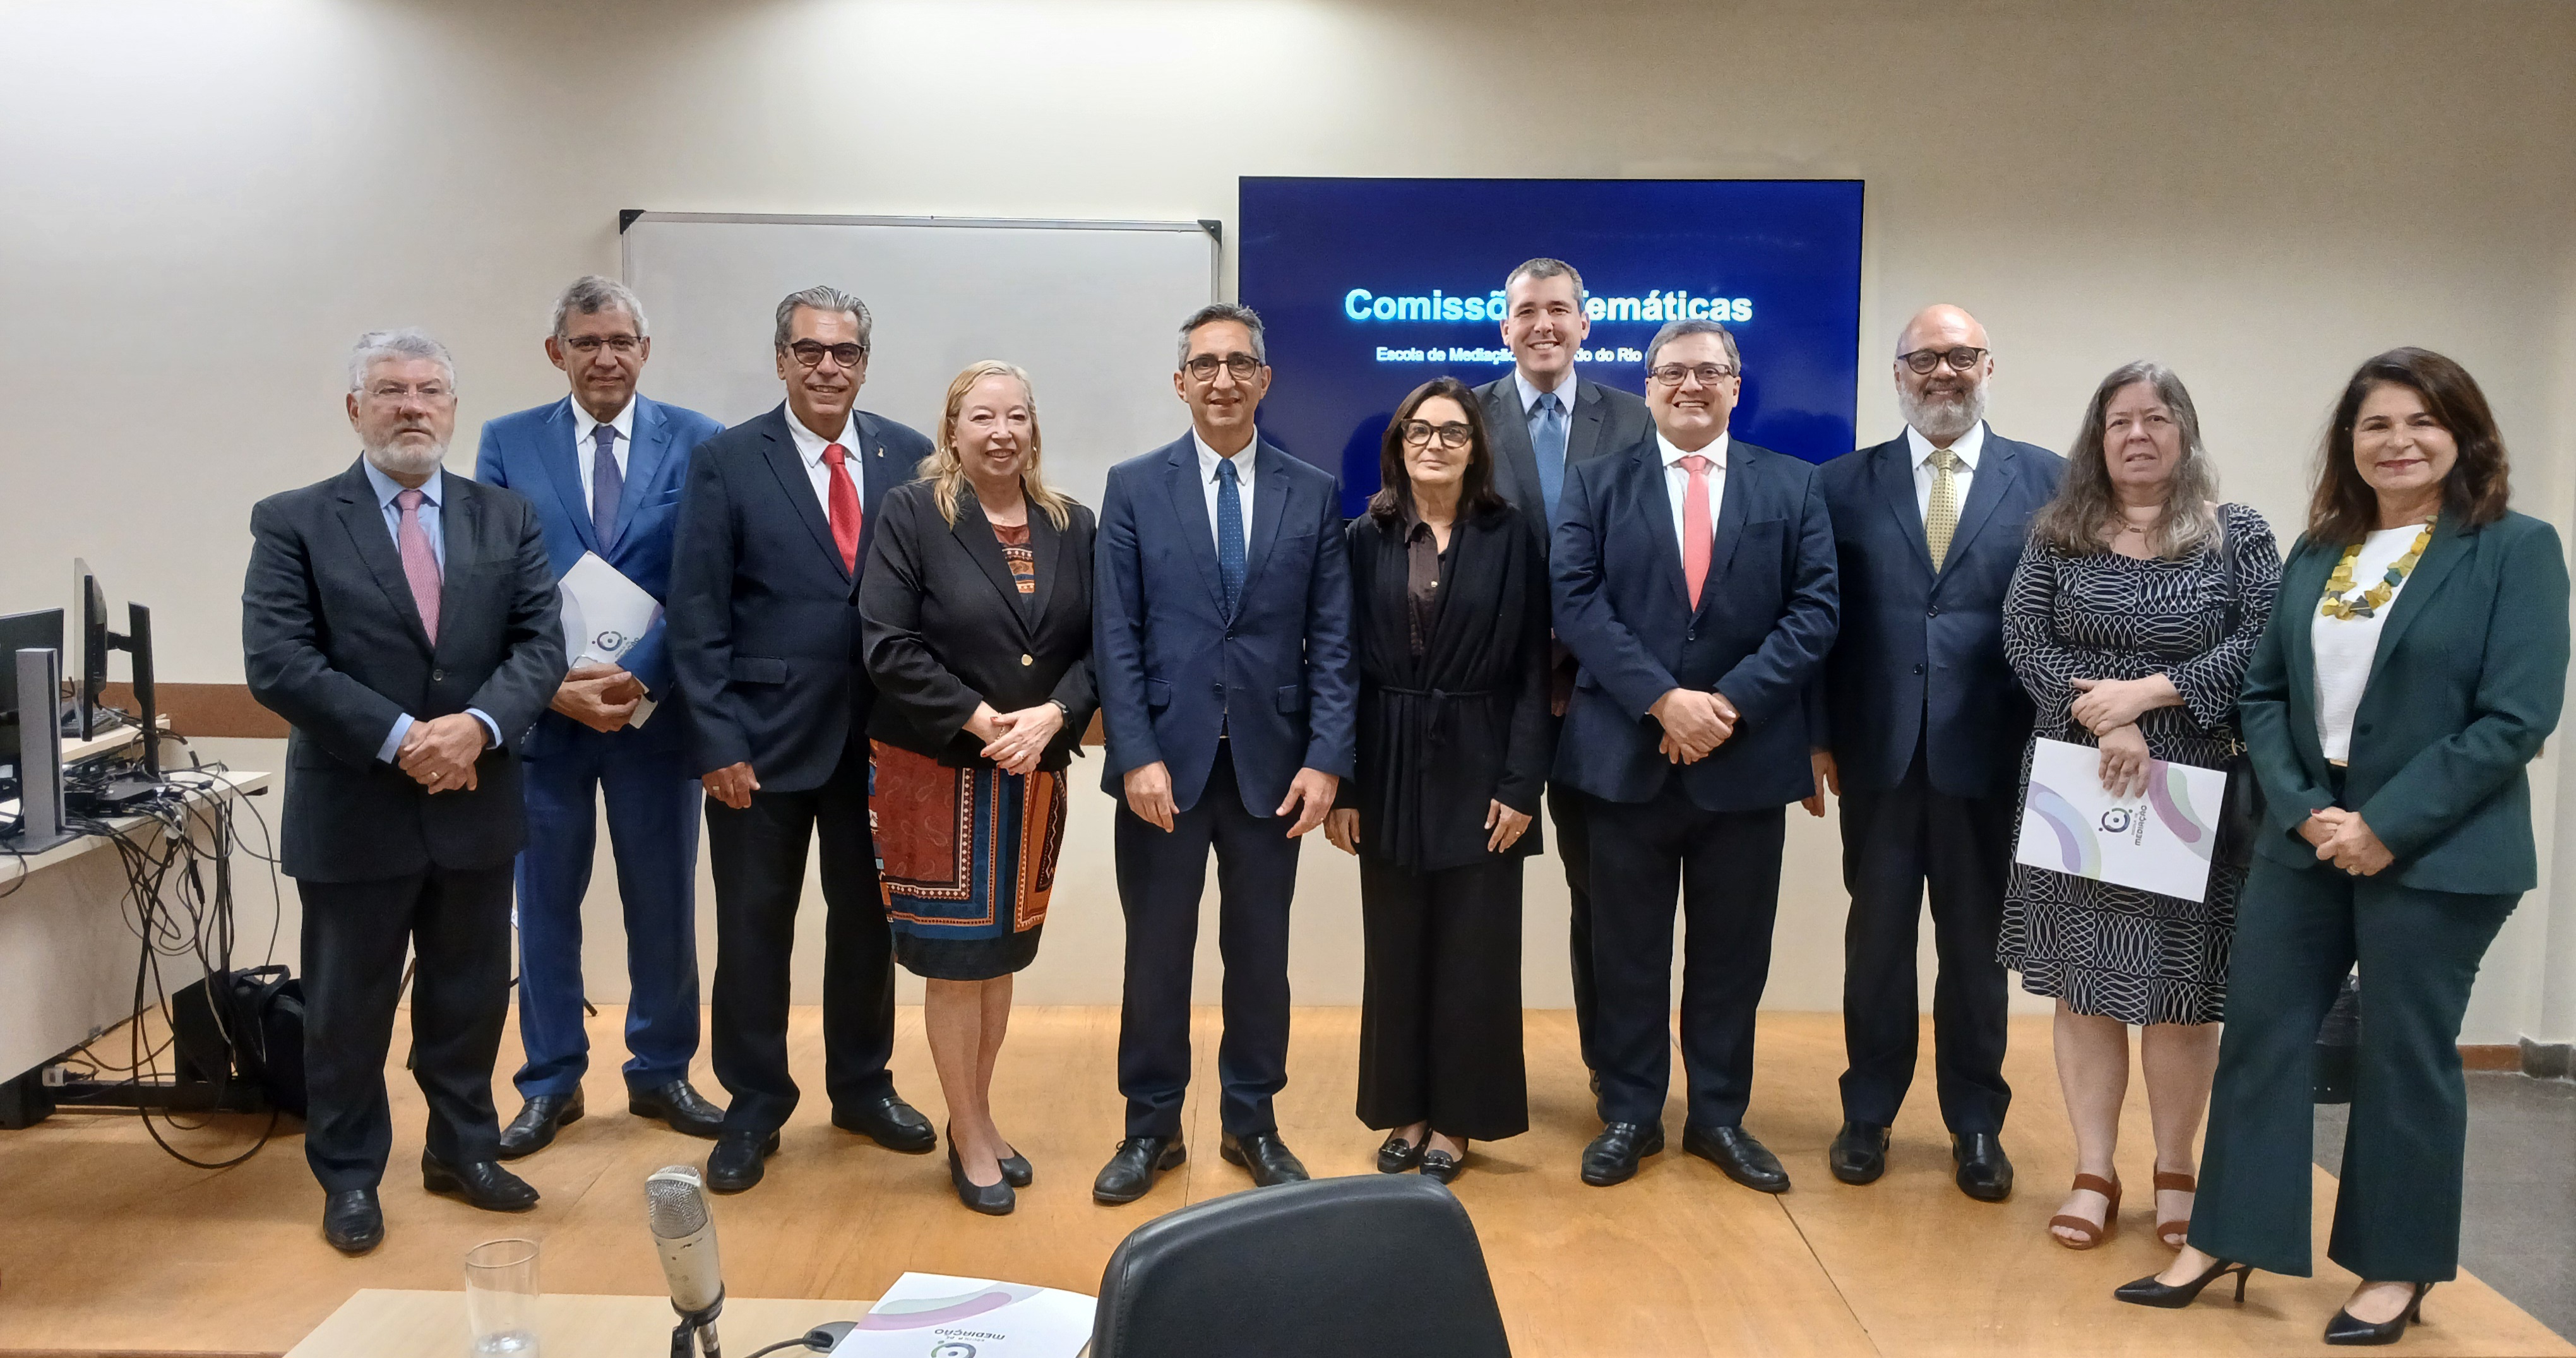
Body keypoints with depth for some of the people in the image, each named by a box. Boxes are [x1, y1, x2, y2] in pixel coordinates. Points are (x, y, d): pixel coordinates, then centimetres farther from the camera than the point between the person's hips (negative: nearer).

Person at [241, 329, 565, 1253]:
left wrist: (478, 724, -19)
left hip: (477, 805, 3)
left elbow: (541, 644, -1)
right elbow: (277, 663, -12)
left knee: (471, 996, 15)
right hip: (354, 811, -3)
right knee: (348, 1006, 9)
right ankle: (349, 1177, 26)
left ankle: (463, 1151, 33)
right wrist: (400, 738, -20)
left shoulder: (507, 520, 6)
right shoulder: (295, 523, -3)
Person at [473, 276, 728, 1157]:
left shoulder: (696, 442, -1)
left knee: (664, 902, 10)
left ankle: (661, 1073, 27)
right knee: (545, 902, 11)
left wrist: (642, 678, -18)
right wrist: (551, 686, -14)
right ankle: (552, 1084, 25)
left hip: (656, 709, 0)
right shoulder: (508, 443, 3)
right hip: (543, 713, 1)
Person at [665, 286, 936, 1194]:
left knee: (866, 916, 15)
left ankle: (862, 1086, 33)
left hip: (879, 736, 2)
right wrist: (719, 742, -11)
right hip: (763, 737, -2)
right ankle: (754, 1107, 25)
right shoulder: (727, 463, -4)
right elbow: (697, 616, -6)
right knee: (754, 927, 8)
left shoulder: (910, 457, 2)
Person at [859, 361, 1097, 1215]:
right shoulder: (912, 513, -6)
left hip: (1035, 774, 4)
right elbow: (888, 646, -12)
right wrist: (980, 719, -17)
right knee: (956, 959, 2)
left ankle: (975, 1119, 30)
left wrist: (1051, 715, -14)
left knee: (1003, 953, 13)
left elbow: (1095, 646, 4)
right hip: (938, 772, -4)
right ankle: (971, 1141, 17)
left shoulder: (1072, 527, 5)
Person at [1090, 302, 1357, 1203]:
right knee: (1156, 953, 8)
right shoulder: (1134, 488, 2)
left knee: (1260, 954, 11)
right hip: (1165, 760, -1)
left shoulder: (1314, 494, 5)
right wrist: (1137, 756, -11)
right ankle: (1151, 1127, 23)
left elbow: (1333, 639, 2)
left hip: (1271, 763, 1)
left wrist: (1326, 759, -7)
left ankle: (1252, 1122, 26)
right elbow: (1116, 635, -3)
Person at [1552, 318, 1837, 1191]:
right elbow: (1578, 603, -6)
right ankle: (1629, 1114, 21)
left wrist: (1728, 703, -14)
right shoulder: (1595, 485, 5)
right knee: (1628, 950, 8)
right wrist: (1665, 701, -17)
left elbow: (1814, 612, -1)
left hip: (1748, 757, 1)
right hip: (1627, 755, -1)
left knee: (1732, 952, 10)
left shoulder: (1792, 488, 7)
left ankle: (1720, 1116, 24)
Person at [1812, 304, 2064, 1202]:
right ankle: (1868, 1114, 25)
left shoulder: (2045, 480, 2)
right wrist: (1816, 740, -1)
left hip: (1990, 756, 0)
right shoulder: (1847, 482, 4)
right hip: (1877, 754, 1)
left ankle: (1976, 1124, 26)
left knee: (1977, 945, 11)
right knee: (1876, 940, 10)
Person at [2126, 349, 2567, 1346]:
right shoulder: (2317, 553, 9)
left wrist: (2387, 826, -17)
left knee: (2405, 1058, 7)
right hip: (2305, 841, 5)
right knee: (2259, 1035, 8)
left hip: (2435, 853, -5)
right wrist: (2303, 810, -9)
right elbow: (2264, 694, 7)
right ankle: (2224, 1241, 22)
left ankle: (2395, 1271, 25)